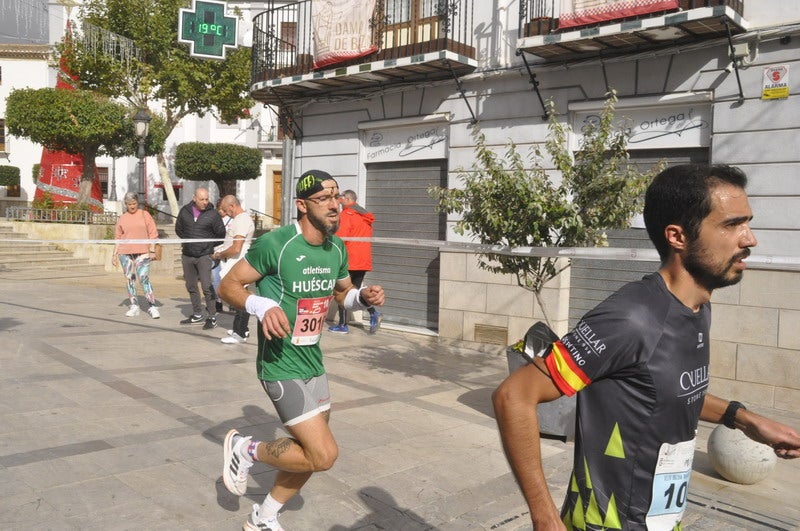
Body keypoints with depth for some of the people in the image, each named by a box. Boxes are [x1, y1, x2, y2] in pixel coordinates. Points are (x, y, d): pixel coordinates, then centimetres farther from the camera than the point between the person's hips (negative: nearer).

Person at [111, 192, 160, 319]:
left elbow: (153, 233, 3)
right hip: (125, 253, 3)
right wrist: (115, 254, 10)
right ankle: (134, 306, 13)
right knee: (130, 279, 6)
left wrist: (152, 250, -5)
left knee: (144, 278, -11)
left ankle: (152, 307, -9)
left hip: (142, 252, -3)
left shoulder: (144, 215, 5)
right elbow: (118, 238, 15)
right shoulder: (122, 218, 12)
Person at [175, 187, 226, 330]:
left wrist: (209, 245, 3)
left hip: (205, 255, -5)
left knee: (207, 287, -12)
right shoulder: (185, 211, 3)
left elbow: (221, 234, -1)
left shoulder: (213, 214, -9)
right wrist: (188, 240, 10)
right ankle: (197, 315, 27)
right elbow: (178, 229, 18)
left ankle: (212, 317, -3)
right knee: (191, 286, 13)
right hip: (187, 255, 5)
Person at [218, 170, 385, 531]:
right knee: (323, 454, -13)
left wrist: (364, 297, -3)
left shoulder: (337, 248, 4)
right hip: (281, 365, -8)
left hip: (313, 362, 8)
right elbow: (227, 285, -11)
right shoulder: (275, 244, -18)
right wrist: (263, 306, -29)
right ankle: (245, 449, 12)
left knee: (311, 453, 16)